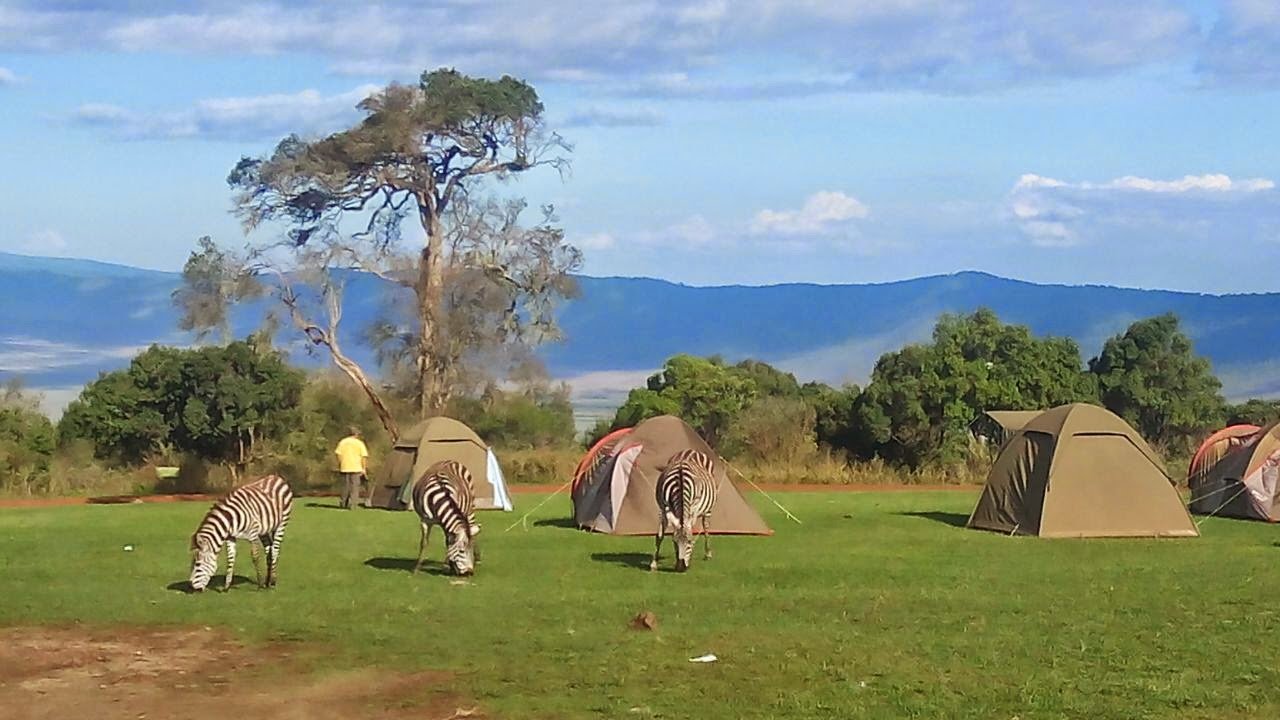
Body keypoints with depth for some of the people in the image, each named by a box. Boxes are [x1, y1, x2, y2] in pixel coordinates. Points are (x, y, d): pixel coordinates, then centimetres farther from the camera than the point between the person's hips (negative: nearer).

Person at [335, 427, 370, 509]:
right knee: (355, 486, 1)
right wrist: (364, 469, -2)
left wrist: (339, 466, 12)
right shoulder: (360, 443, -2)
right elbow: (364, 456, -6)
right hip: (356, 468, -3)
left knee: (345, 486, 13)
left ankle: (344, 504, 19)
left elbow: (338, 454, 2)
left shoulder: (342, 442, 6)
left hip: (345, 468, 3)